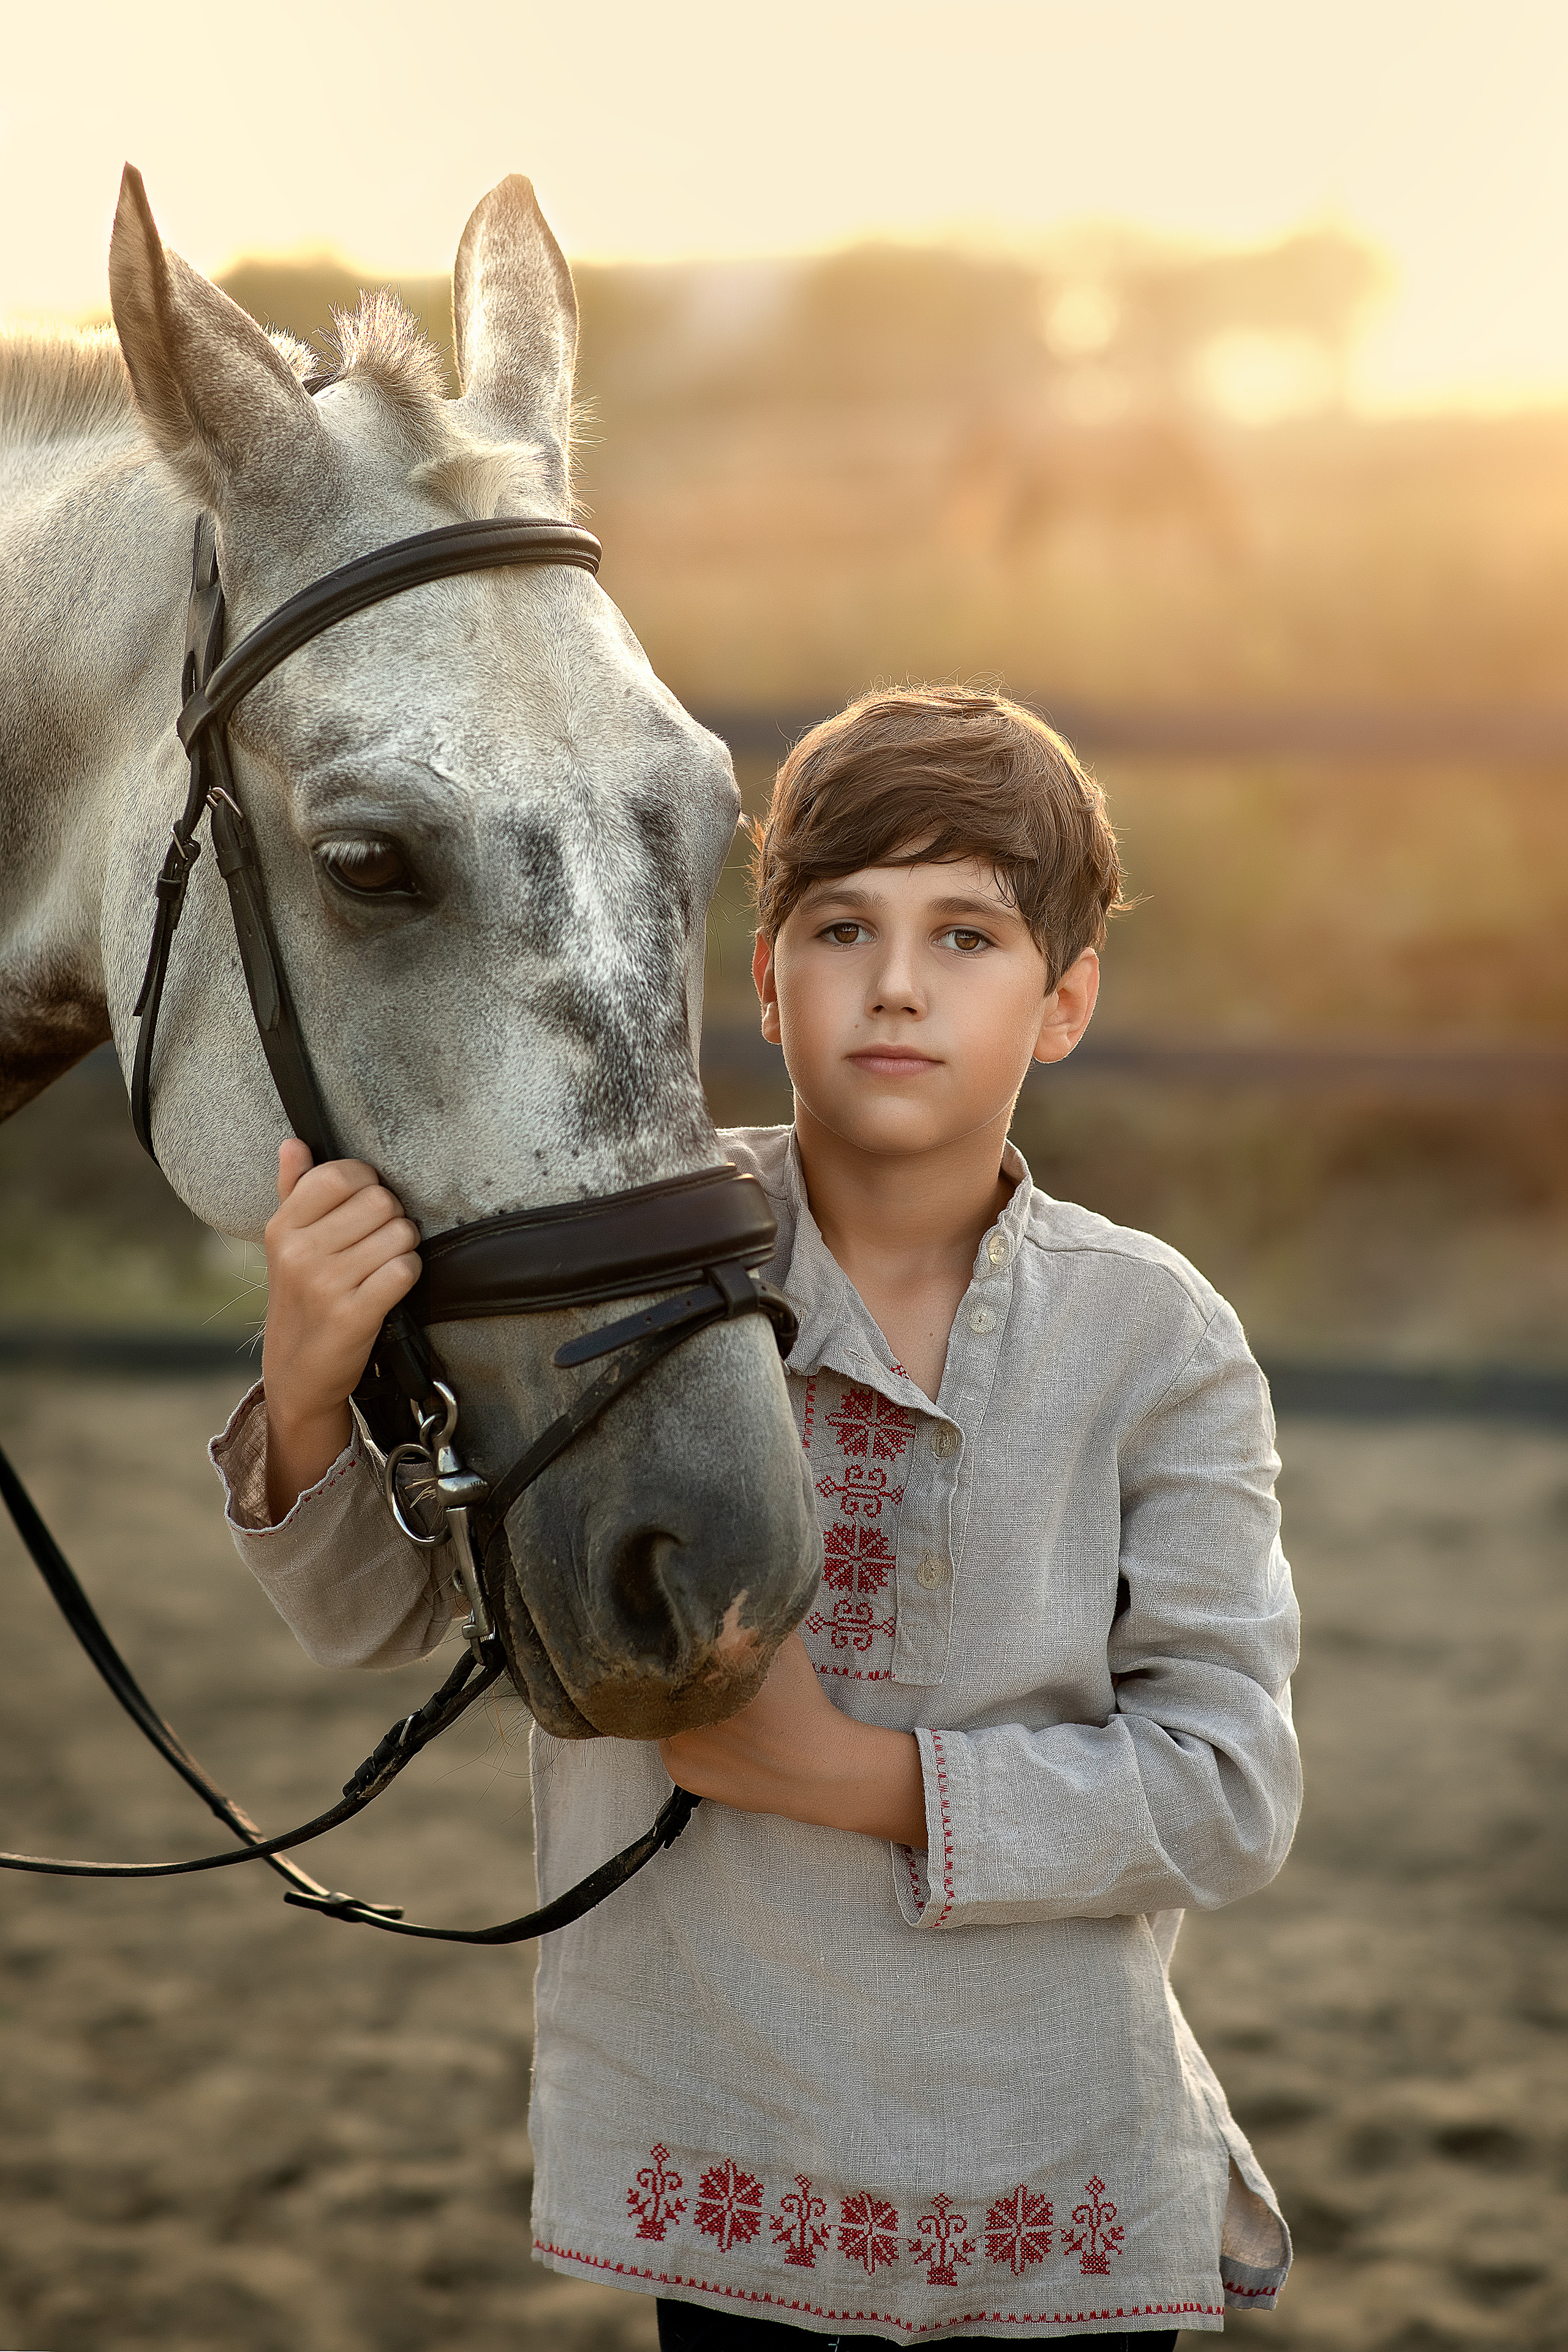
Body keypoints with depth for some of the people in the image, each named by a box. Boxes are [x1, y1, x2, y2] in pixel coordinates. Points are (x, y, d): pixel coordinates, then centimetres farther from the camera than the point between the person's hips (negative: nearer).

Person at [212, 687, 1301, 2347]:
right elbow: (374, 1608, -1)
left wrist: (855, 1773, -20)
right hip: (719, 2168, 0)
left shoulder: (1155, 1340, -7)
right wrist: (309, 1394, -22)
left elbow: (1230, 1796, -10)